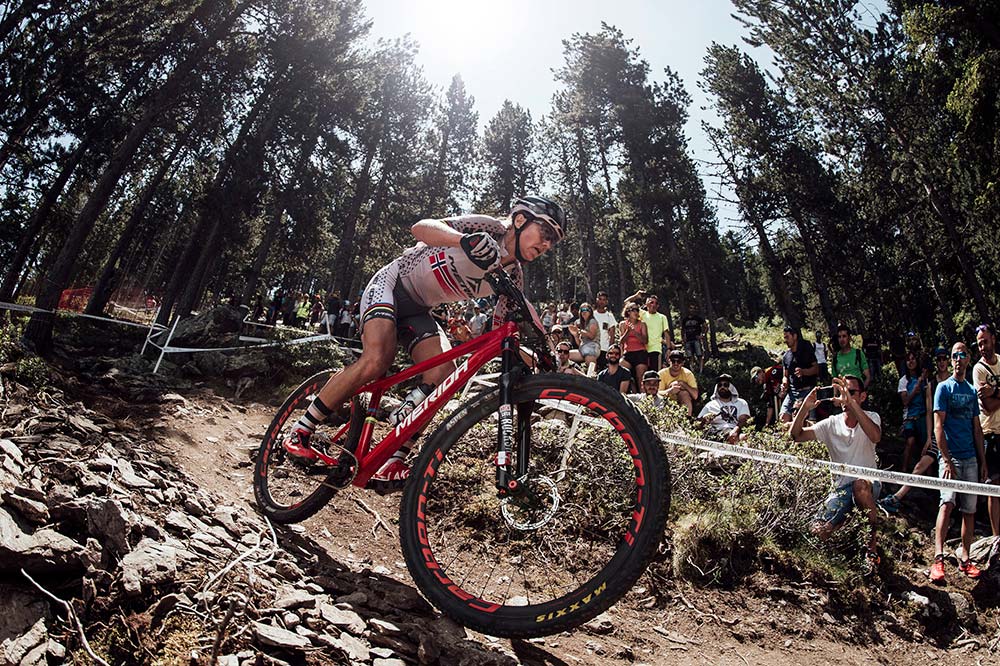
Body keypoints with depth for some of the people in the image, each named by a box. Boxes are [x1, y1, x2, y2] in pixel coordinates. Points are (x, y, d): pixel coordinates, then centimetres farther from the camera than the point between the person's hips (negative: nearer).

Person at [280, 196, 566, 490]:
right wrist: (465, 240, -51)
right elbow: (421, 227, -31)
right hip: (391, 284, -6)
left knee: (443, 374, -19)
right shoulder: (488, 228, -18)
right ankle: (300, 431, -7)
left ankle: (392, 462, -11)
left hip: (418, 309, 6)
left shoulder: (513, 277, -1)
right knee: (376, 361, -27)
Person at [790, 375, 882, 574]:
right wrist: (805, 408, -25)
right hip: (841, 488, 2)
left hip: (868, 484, -2)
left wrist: (852, 403, -40)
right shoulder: (831, 424, 1)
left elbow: (875, 437, -30)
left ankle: (873, 544, -16)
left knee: (860, 485, -40)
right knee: (818, 532, -16)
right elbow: (796, 435, -10)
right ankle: (848, 520, 19)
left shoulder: (871, 417, -4)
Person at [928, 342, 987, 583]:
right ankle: (938, 559, -23)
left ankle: (965, 559, 17)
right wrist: (947, 460, -16)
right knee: (948, 503, -18)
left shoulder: (971, 390, 14)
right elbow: (938, 426, -9)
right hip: (951, 456, -6)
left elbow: (977, 429, 18)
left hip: (971, 458, 6)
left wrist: (982, 461, 13)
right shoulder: (944, 388, -2)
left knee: (970, 510, 8)